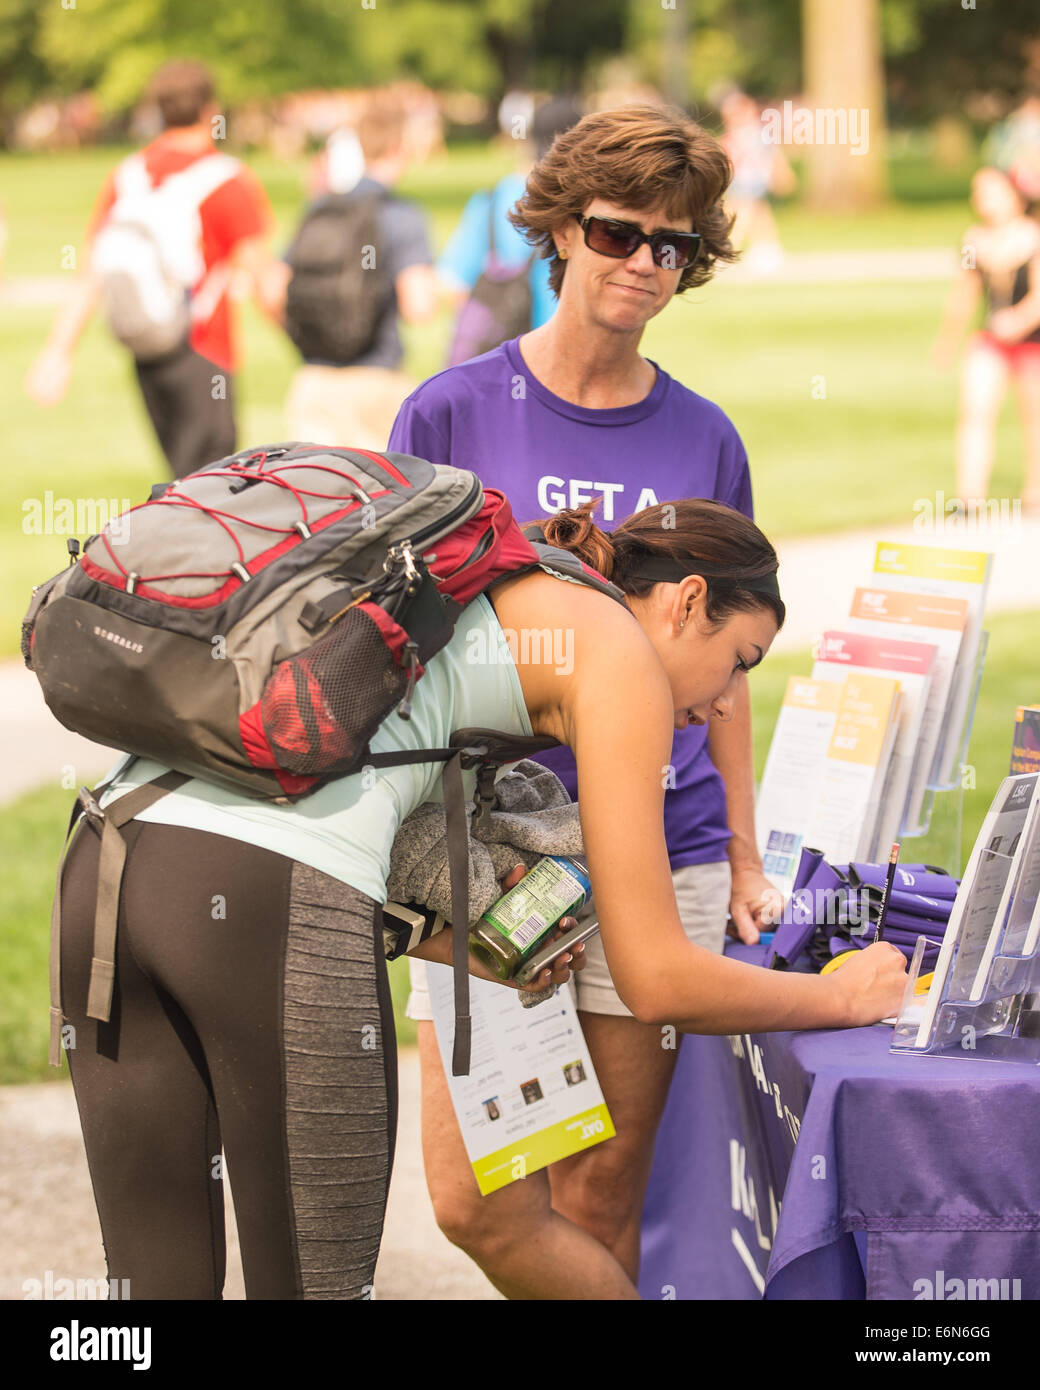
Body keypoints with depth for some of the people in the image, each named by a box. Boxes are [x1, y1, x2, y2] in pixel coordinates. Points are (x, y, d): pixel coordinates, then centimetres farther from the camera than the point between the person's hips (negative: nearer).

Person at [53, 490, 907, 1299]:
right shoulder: (619, 649, 9)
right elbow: (657, 982, 6)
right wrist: (845, 995, 21)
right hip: (270, 905, -8)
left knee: (156, 1284, 13)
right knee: (313, 1284, 4)